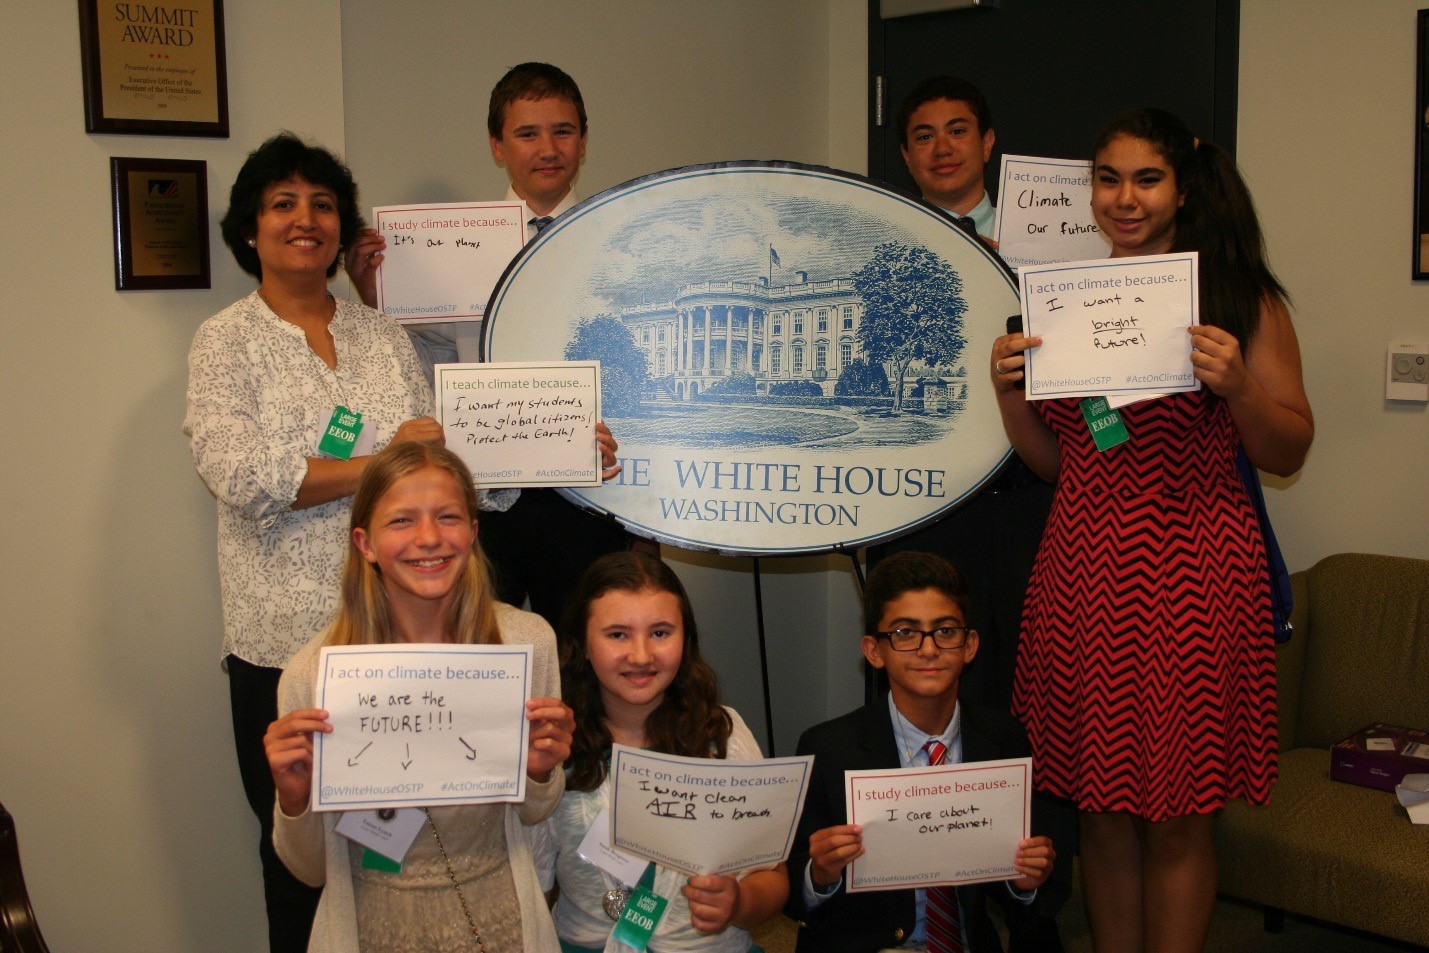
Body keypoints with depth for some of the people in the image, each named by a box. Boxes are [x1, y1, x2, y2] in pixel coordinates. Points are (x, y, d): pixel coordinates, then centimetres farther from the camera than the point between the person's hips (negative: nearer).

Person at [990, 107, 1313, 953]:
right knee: (1103, 806, 10)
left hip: (1191, 573, -3)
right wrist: (1010, 391, -3)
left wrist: (1236, 385, -17)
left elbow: (1288, 453, 1)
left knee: (1177, 816, 4)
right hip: (1084, 567, 3)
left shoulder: (1240, 299, 0)